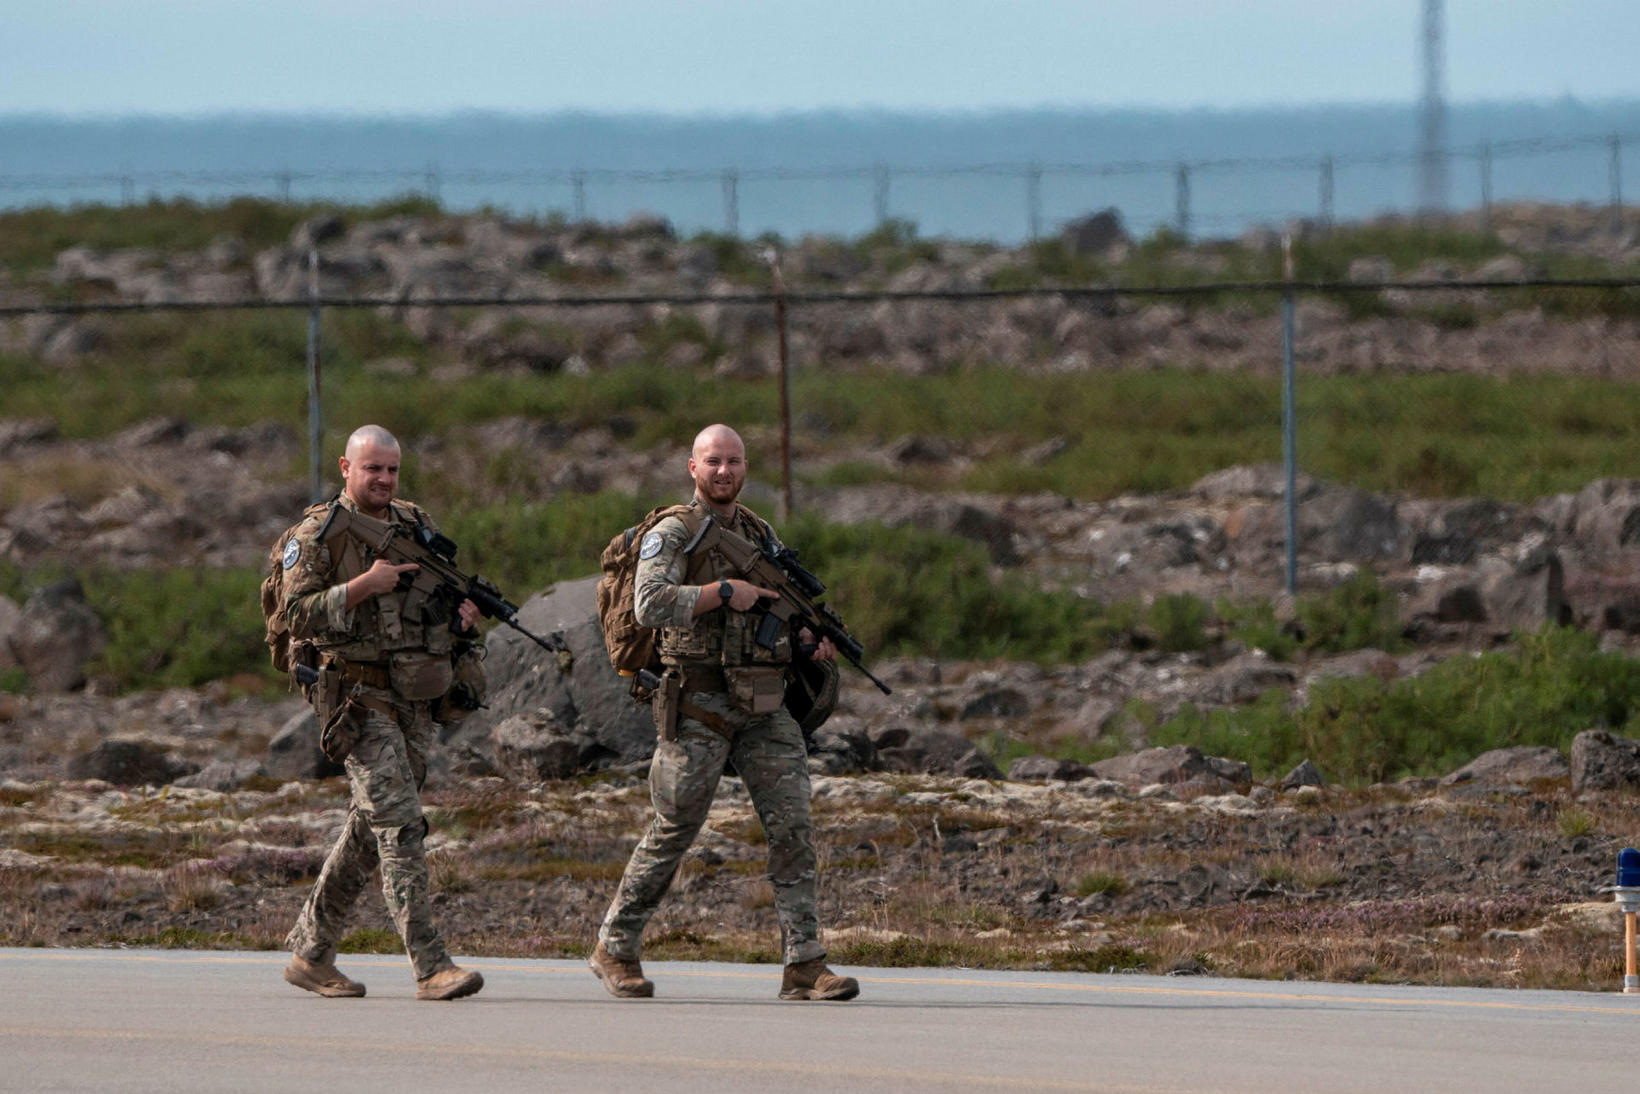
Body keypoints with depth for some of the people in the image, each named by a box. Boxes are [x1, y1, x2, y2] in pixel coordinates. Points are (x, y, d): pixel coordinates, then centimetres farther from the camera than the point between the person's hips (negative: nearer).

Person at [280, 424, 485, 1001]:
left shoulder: (417, 525, 13)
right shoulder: (316, 535, -6)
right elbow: (298, 616, -14)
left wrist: (464, 611, 1)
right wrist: (364, 586, -22)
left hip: (414, 701, 7)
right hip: (357, 698, -7)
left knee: (368, 831, 12)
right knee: (400, 824, -16)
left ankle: (310, 952, 24)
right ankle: (430, 965, -22)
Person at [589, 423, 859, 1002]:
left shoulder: (760, 532, 15)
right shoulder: (672, 534, -5)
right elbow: (650, 605, -21)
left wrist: (809, 640, 2)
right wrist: (725, 591, -20)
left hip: (763, 709, 5)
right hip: (698, 709, -5)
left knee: (792, 826, -7)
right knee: (672, 834, 2)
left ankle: (804, 965, -8)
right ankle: (614, 949, 18)